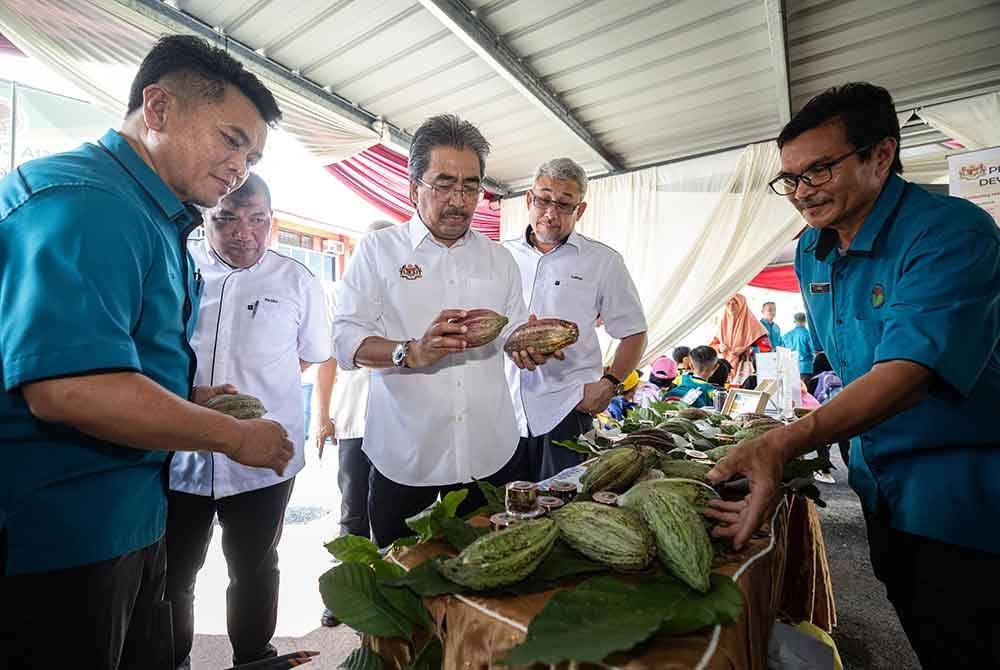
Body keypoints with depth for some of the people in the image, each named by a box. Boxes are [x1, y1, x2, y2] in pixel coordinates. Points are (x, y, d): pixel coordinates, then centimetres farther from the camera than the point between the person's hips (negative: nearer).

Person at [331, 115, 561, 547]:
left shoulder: (499, 259, 11)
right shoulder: (378, 250, -1)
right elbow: (345, 340, -6)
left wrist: (528, 345, -9)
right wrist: (412, 352, -24)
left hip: (492, 451, 3)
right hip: (403, 455, -2)